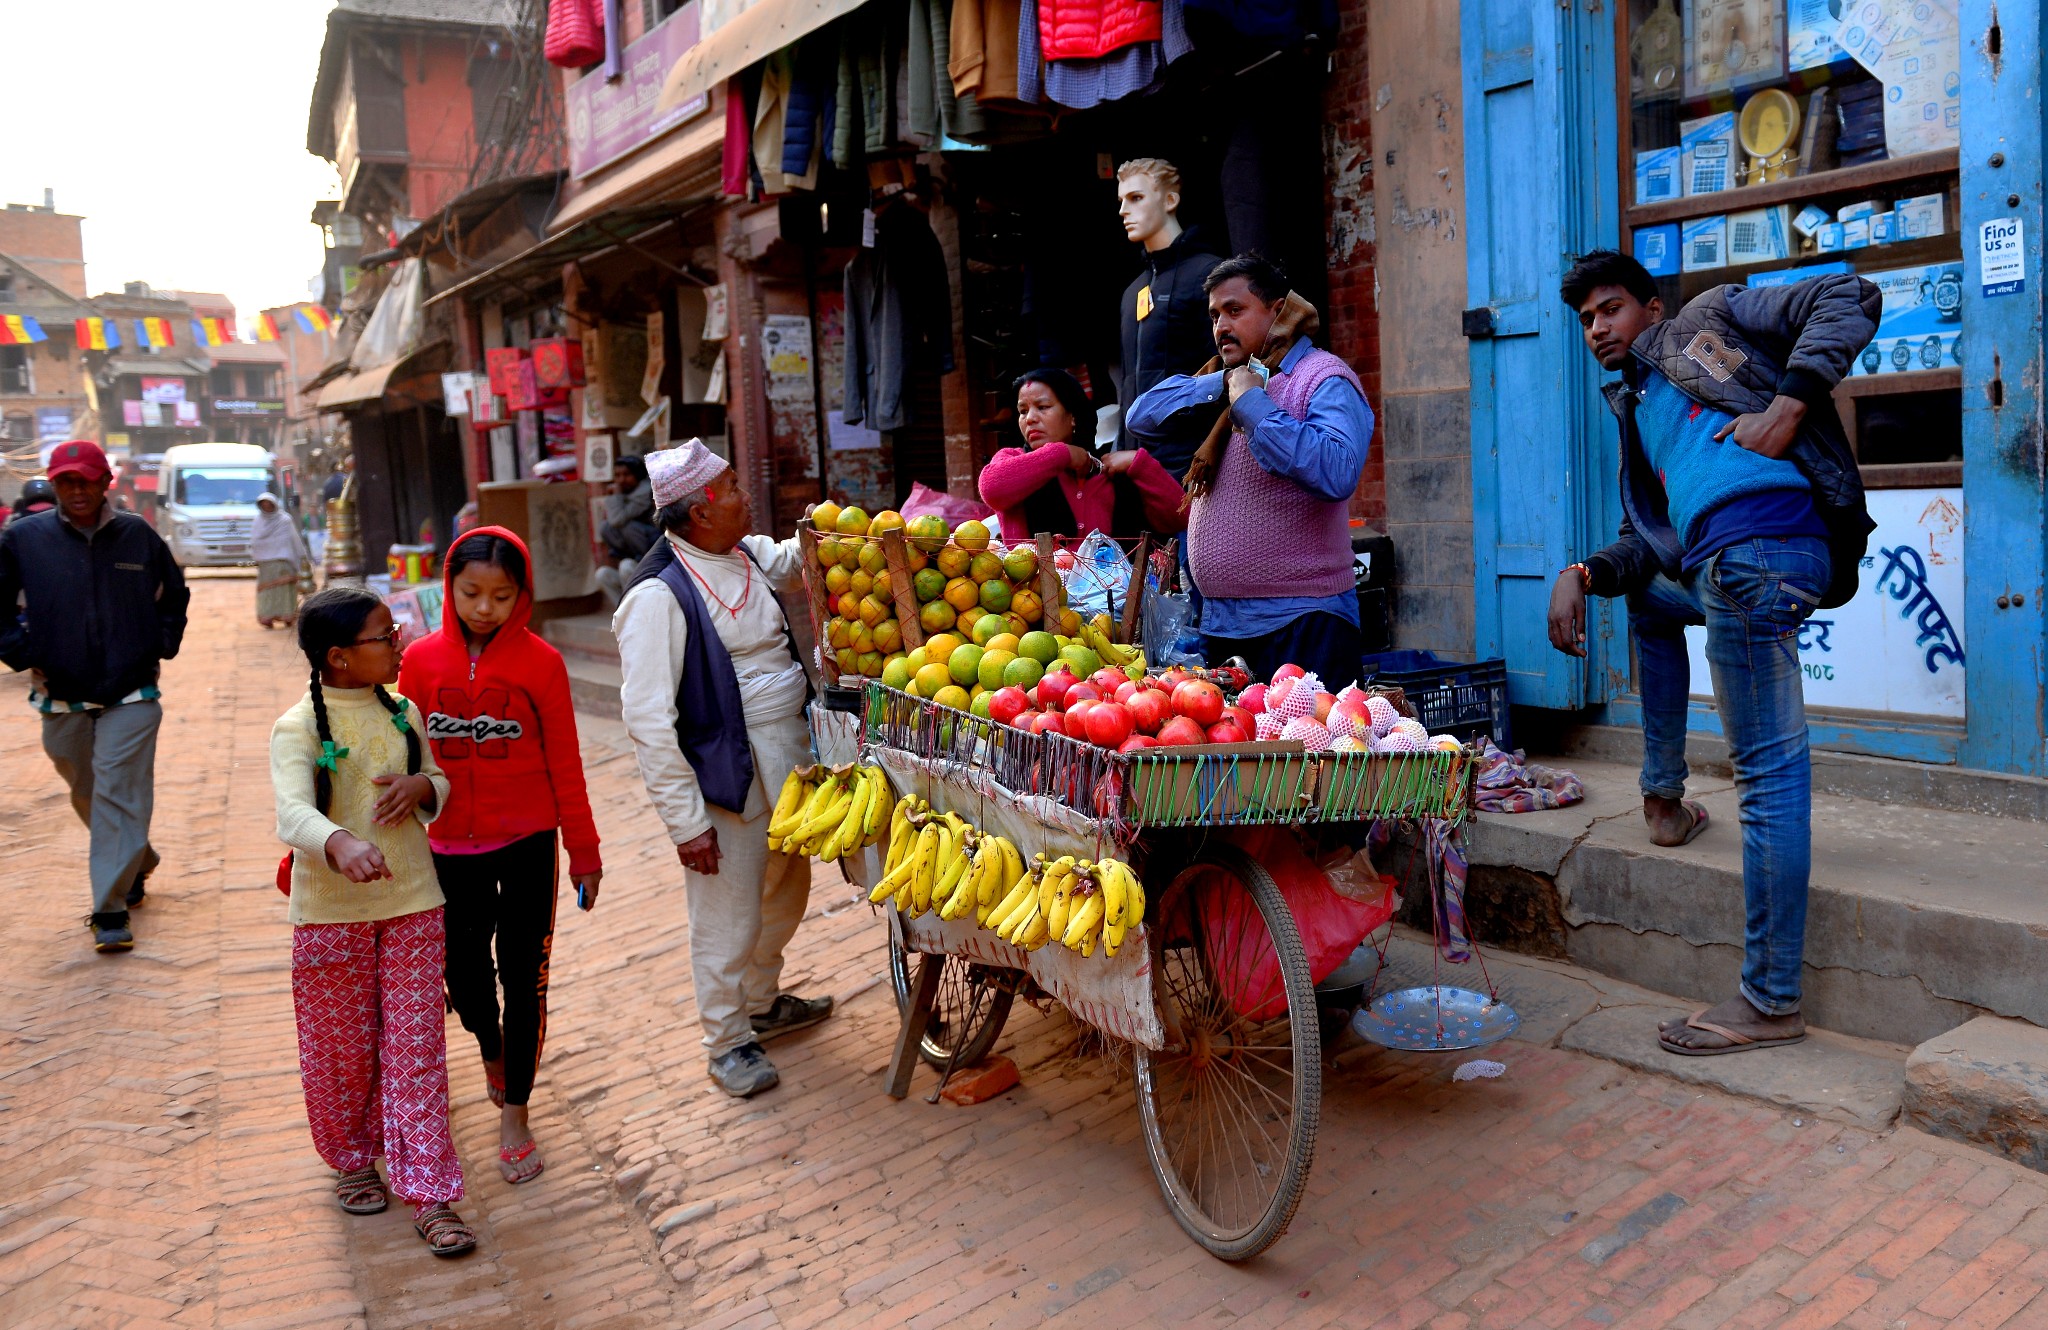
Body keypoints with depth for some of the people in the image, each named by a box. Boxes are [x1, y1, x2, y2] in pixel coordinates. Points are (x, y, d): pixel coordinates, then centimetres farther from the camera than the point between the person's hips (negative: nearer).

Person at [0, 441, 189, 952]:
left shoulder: (139, 535, 1)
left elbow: (174, 594, 16)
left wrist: (161, 645, 7)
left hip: (132, 694, -2)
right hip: (61, 699, 2)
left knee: (119, 797, -7)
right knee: (87, 796, 14)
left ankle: (111, 910, -3)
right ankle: (137, 865, 38)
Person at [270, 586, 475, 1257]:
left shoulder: (403, 712, 5)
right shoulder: (298, 728, -12)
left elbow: (440, 786, 15)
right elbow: (292, 813, -28)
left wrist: (423, 786, -10)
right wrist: (341, 843, -49)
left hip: (412, 901, 3)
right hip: (331, 911, -3)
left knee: (416, 1047, 3)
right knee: (341, 1049, 10)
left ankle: (430, 1193, 9)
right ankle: (352, 1161, 36)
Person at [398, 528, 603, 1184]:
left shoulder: (540, 662, -8)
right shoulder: (422, 660, -3)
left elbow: (564, 762, -3)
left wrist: (583, 850, 2)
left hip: (526, 845, -2)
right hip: (451, 847, 2)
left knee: (523, 978, 4)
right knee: (463, 971, 15)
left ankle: (514, 1113, 20)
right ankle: (491, 1051, 48)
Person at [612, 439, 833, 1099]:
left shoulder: (746, 554, 5)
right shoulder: (659, 594, -20)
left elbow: (792, 559, 30)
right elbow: (649, 718, -21)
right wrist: (686, 819, -21)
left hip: (787, 760, 9)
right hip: (725, 774, -9)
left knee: (785, 893, 23)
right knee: (728, 916, 5)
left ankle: (762, 1002, 46)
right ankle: (727, 1041, 27)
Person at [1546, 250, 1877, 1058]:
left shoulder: (1708, 321, 14)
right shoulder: (1635, 413, 32)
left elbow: (1849, 299, 2)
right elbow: (1648, 539, 25)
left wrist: (1788, 403, -11)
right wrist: (1583, 574, 5)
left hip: (1761, 548, -9)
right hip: (1720, 565, 9)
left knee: (1768, 773, -8)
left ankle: (1771, 1002, -3)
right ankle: (1663, 796, 35)